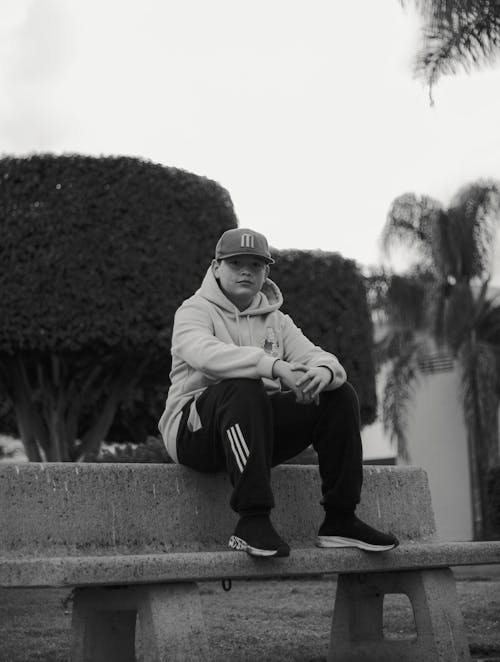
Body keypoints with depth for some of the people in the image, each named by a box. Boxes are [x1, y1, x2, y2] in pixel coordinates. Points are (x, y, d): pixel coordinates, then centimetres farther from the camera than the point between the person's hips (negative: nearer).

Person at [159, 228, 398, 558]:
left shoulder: (276, 320, 17)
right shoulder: (195, 310, -1)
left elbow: (316, 355, 2)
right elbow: (205, 352, -25)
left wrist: (324, 370, -25)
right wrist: (272, 365, -38)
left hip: (260, 425, 6)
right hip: (197, 430, -6)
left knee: (340, 395, -8)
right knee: (244, 389, -36)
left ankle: (340, 521, -8)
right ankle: (252, 522, -38)